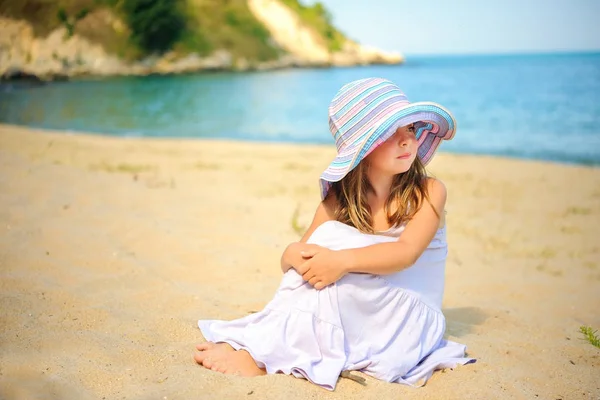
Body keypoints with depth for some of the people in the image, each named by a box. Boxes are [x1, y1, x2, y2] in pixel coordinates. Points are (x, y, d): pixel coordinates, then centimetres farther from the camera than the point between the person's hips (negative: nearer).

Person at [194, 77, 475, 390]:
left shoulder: (429, 192, -8)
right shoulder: (339, 199, 1)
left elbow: (407, 252, -24)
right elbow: (292, 255, -4)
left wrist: (342, 261, -39)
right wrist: (295, 254, -30)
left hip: (410, 321, -3)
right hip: (353, 315, 3)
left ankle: (262, 356, -28)